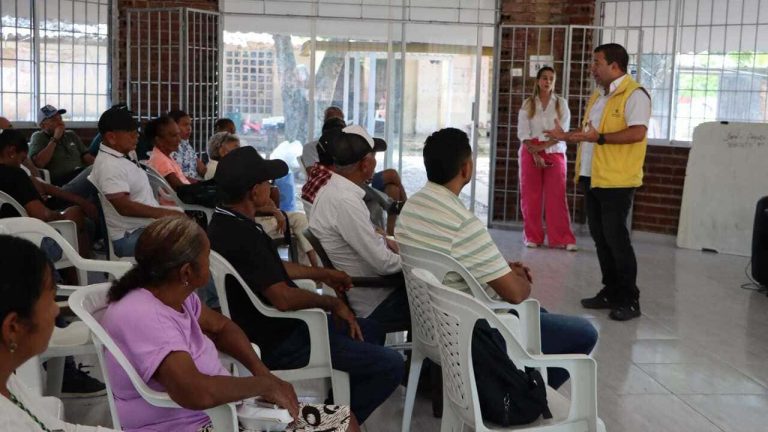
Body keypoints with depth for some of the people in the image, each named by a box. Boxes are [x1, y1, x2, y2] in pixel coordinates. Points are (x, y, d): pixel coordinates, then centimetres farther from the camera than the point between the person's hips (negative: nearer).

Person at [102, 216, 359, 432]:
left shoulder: (172, 293, 2)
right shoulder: (142, 317, -27)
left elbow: (220, 327, 18)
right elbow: (197, 392, -38)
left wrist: (263, 372, 1)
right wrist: (265, 384, -21)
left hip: (222, 410, 9)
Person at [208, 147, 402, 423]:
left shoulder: (226, 223, 5)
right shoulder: (243, 236, -29)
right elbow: (283, 298, -32)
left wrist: (321, 274, 23)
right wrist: (332, 303, -15)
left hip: (272, 327, 11)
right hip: (277, 343, -11)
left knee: (371, 332, 22)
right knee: (390, 366, -12)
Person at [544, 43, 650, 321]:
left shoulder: (634, 94, -10)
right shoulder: (598, 95, 18)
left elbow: (637, 132, -22)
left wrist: (599, 138, -26)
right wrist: (566, 136, 16)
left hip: (616, 180, -9)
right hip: (592, 177, 9)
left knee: (616, 237, -7)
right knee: (600, 237, 11)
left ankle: (629, 300, 1)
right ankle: (611, 291, 21)